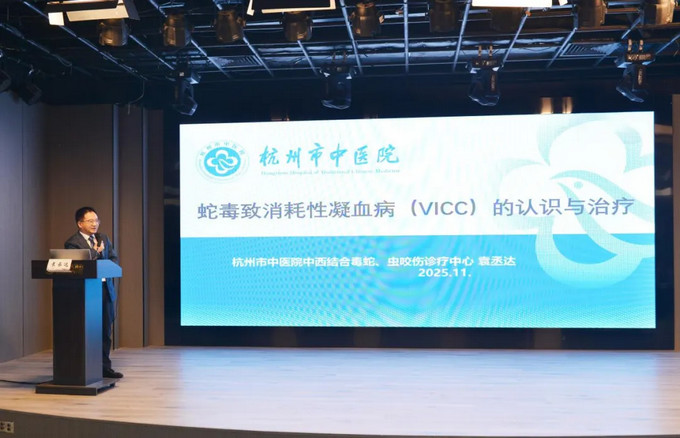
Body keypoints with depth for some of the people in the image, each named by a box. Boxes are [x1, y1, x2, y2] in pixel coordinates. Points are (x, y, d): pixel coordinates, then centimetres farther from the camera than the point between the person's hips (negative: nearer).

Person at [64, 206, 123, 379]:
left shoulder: (104, 238, 14)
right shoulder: (72, 243, -6)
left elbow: (114, 259, 12)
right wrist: (96, 253, -15)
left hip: (106, 288, 6)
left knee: (106, 331, 10)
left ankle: (105, 367, 18)